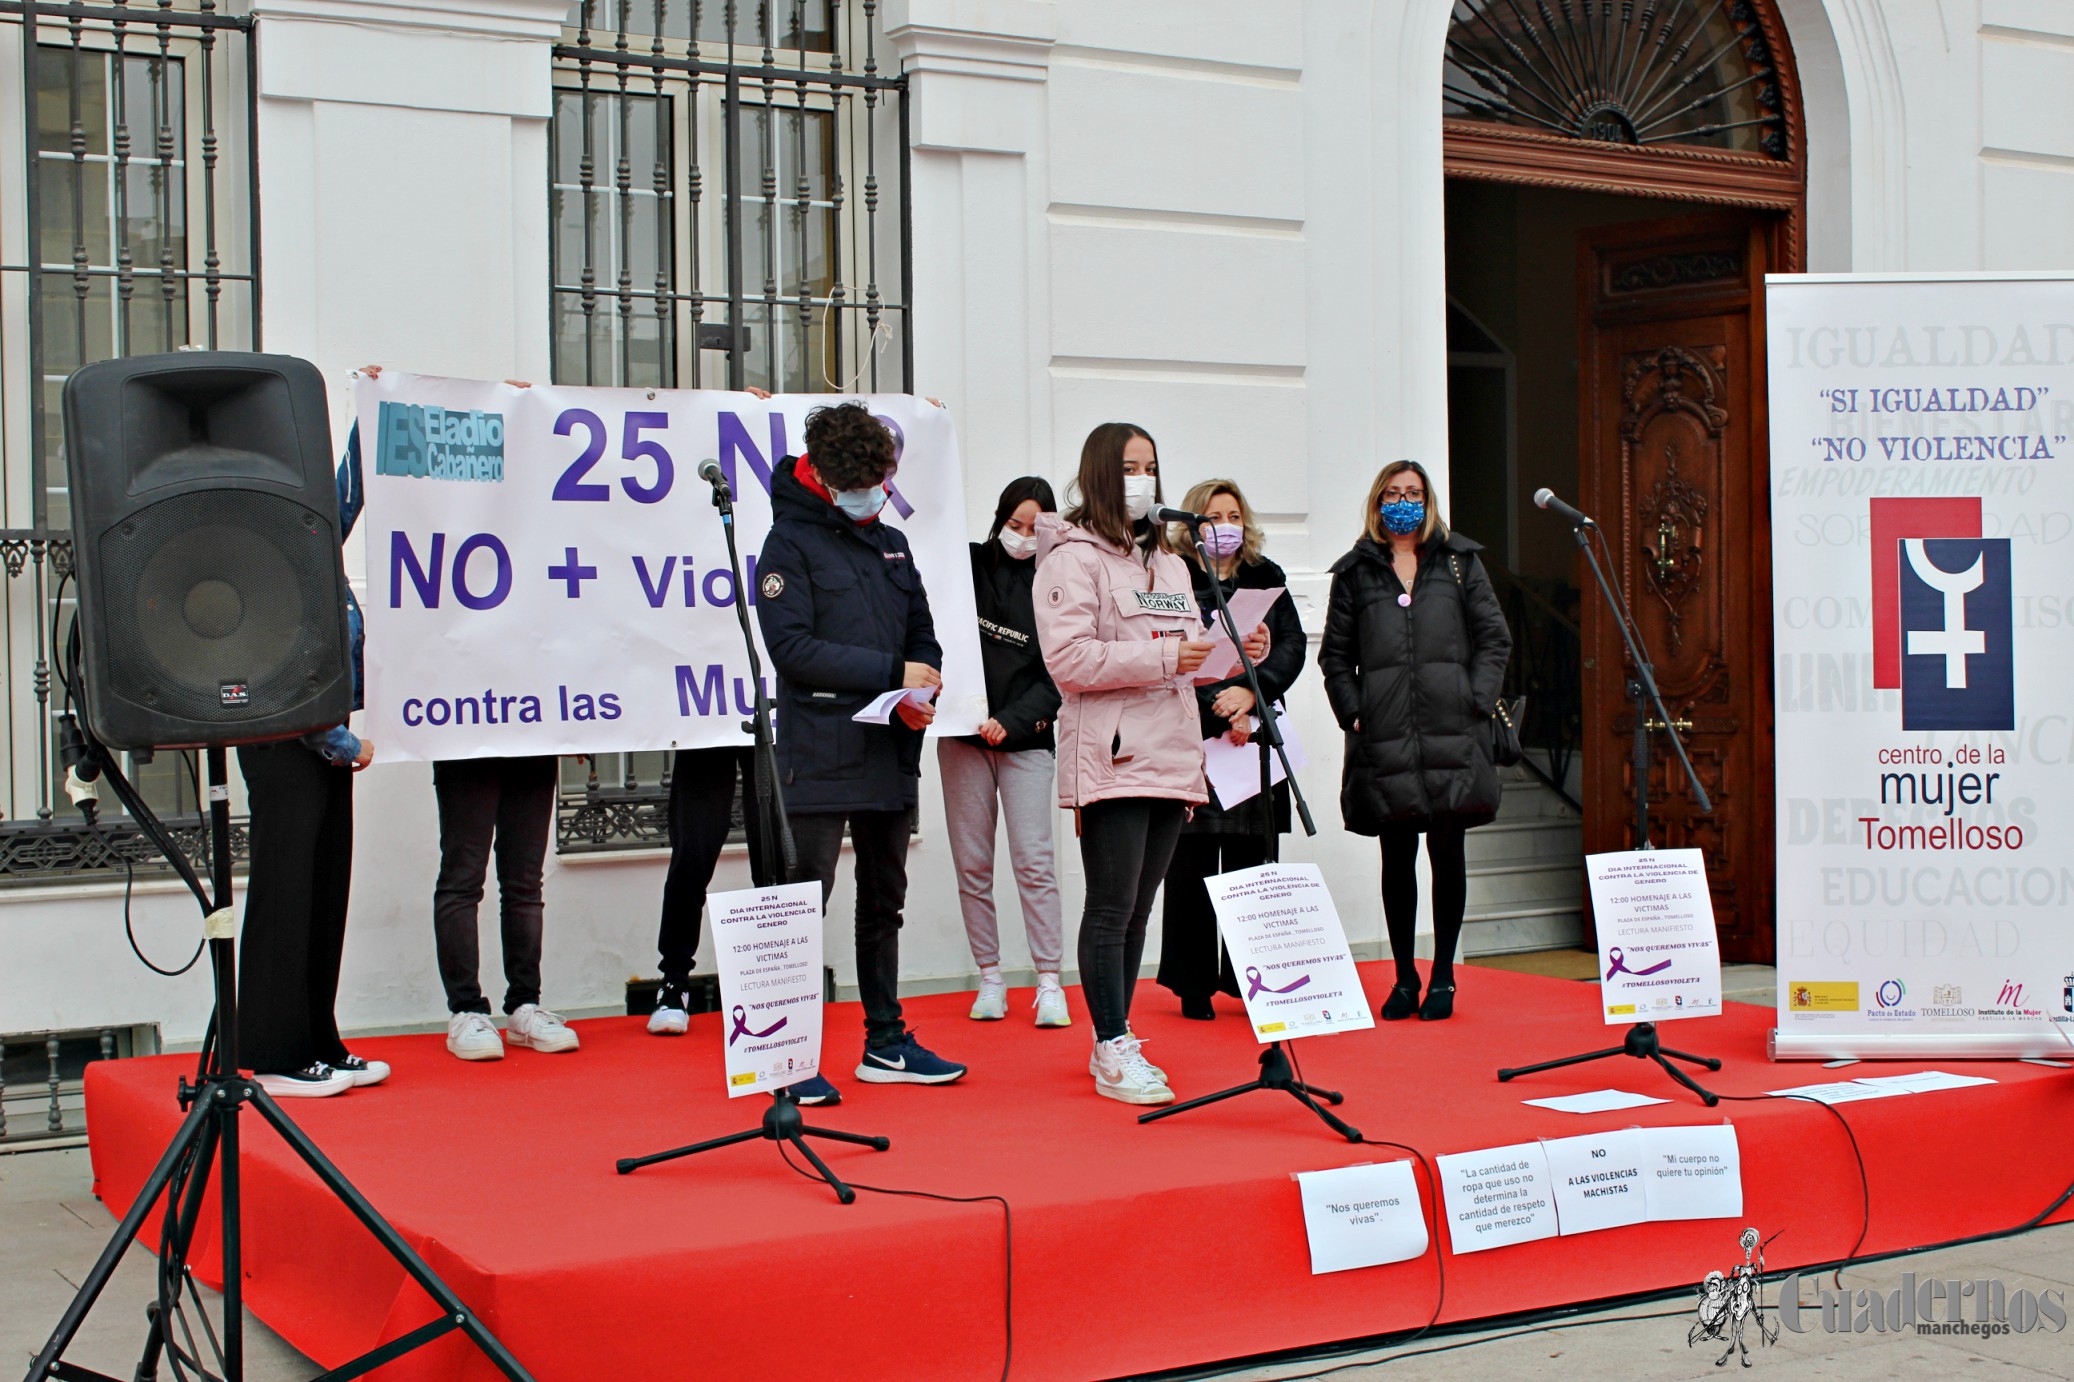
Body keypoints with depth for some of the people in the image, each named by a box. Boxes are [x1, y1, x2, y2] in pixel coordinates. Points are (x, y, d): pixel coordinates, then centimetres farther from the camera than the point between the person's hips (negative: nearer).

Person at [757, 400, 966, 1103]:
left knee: (884, 904, 14)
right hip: (818, 758, -7)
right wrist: (892, 673, -16)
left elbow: (922, 636, 19)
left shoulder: (892, 544, 16)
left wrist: (921, 692, -3)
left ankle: (886, 1042, 23)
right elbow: (792, 645, -15)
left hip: (891, 753, 7)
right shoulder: (791, 543, -4)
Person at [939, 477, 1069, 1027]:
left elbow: (1056, 677, -4)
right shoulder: (968, 565, 4)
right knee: (972, 864, 4)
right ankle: (990, 978, 13)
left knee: (1033, 861, -7)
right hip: (962, 734, 2)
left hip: (1026, 738, -2)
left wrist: (1009, 722, -16)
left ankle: (1049, 982, -2)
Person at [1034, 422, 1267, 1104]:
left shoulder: (1168, 562, 22)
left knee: (1138, 909, 11)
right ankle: (1113, 1053, -1)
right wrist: (1162, 657, -18)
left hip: (1172, 759, 8)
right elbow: (1068, 659, -15)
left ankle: (1115, 1043, 18)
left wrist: (1240, 652, 4)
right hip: (1112, 760, -7)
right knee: (1112, 908, -6)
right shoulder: (1074, 558, -4)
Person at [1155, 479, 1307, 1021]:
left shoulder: (1267, 580, 15)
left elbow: (1292, 647, 3)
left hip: (1254, 736, 3)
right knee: (1192, 865, -1)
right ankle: (1193, 985, 5)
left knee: (1250, 863, 3)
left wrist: (1248, 691, -14)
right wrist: (1221, 712, -15)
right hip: (1192, 737, -3)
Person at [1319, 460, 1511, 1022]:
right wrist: (1352, 713, -2)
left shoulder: (1460, 561, 12)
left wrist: (1476, 702, -3)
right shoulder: (1355, 573, 11)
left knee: (1447, 851, 3)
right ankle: (1404, 977, 14)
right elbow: (1336, 655, 11)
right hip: (1384, 738, 0)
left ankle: (1443, 976, 13)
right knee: (1396, 856, 4)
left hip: (1451, 733, 0)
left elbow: (1493, 638, 9)